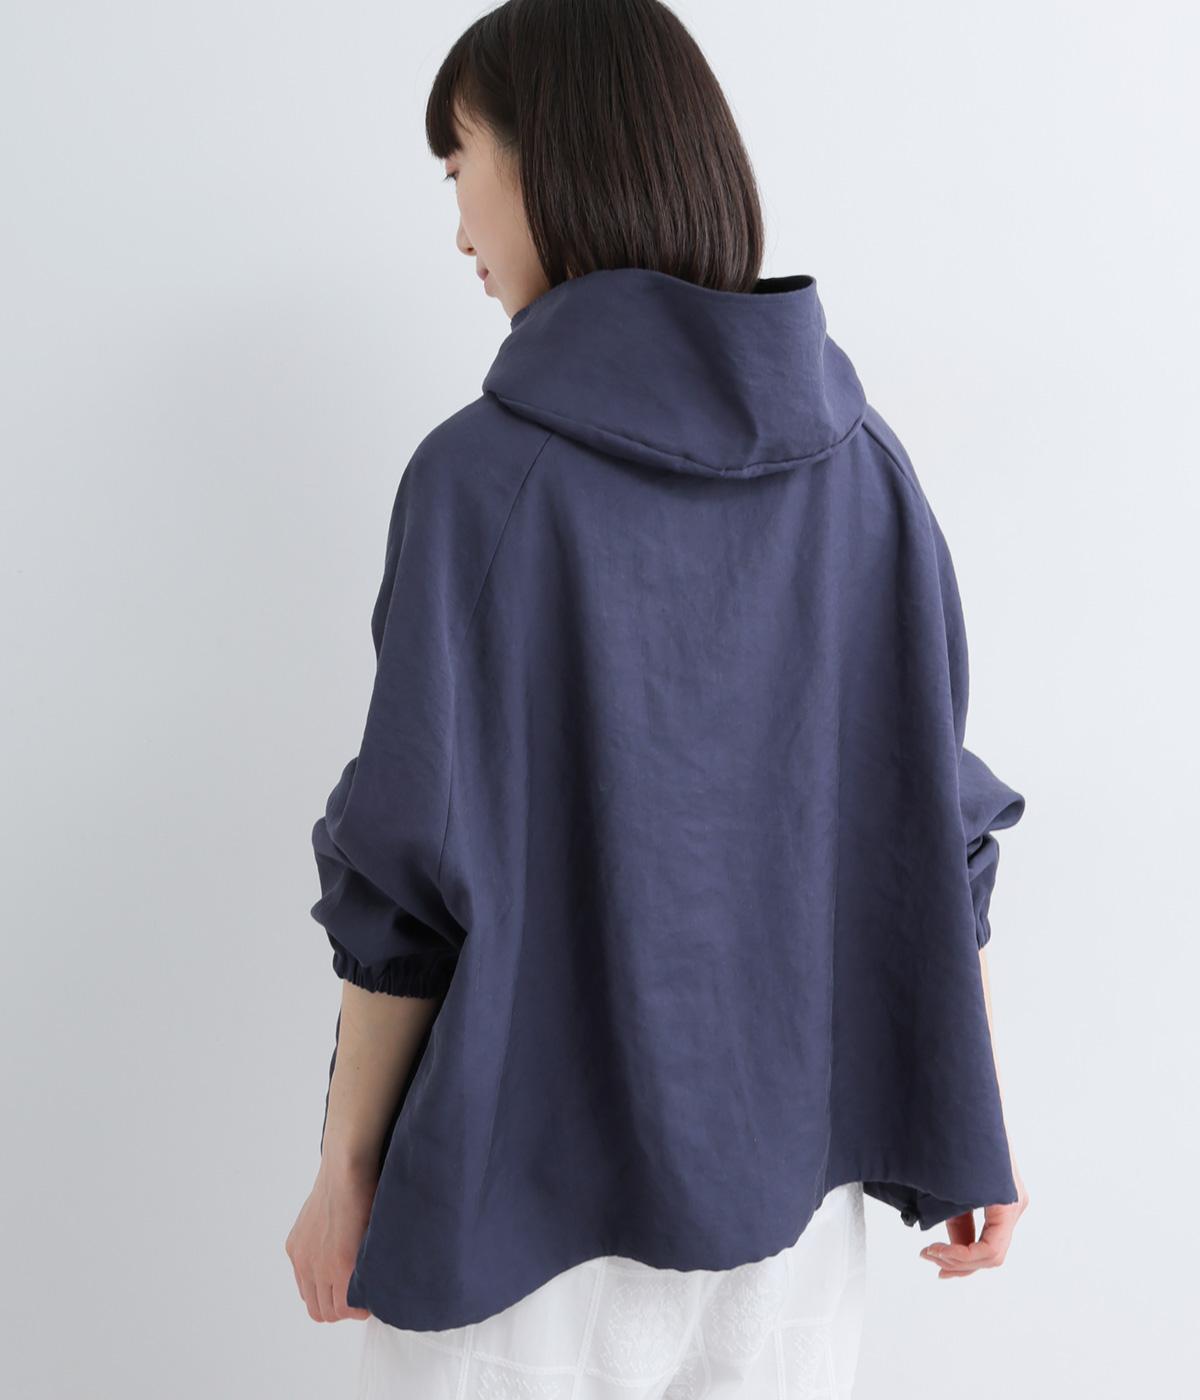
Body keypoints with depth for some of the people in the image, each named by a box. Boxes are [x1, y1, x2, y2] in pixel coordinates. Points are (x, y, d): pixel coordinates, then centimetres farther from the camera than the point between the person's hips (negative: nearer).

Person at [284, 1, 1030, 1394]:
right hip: (790, 1165, 4)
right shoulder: (861, 459, -4)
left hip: (532, 1178, -4)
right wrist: (970, 1127, 8)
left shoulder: (485, 473, -18)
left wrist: (346, 1169, -3)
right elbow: (932, 818, -1)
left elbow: (415, 872, -17)